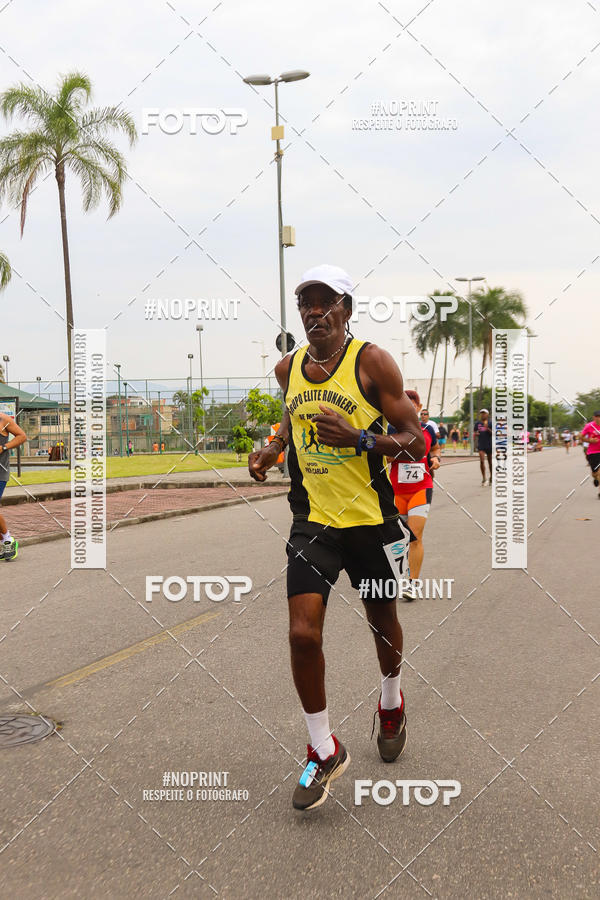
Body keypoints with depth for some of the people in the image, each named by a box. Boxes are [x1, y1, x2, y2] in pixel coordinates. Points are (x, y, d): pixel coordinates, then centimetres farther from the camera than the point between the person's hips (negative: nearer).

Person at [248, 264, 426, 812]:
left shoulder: (373, 362, -10)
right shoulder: (288, 369, 4)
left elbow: (416, 444, -10)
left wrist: (361, 439, -26)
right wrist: (273, 449, 8)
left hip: (371, 520, -2)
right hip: (313, 520, 3)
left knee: (383, 623, 17)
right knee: (303, 634, -10)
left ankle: (392, 702, 49)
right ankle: (324, 751, 10)